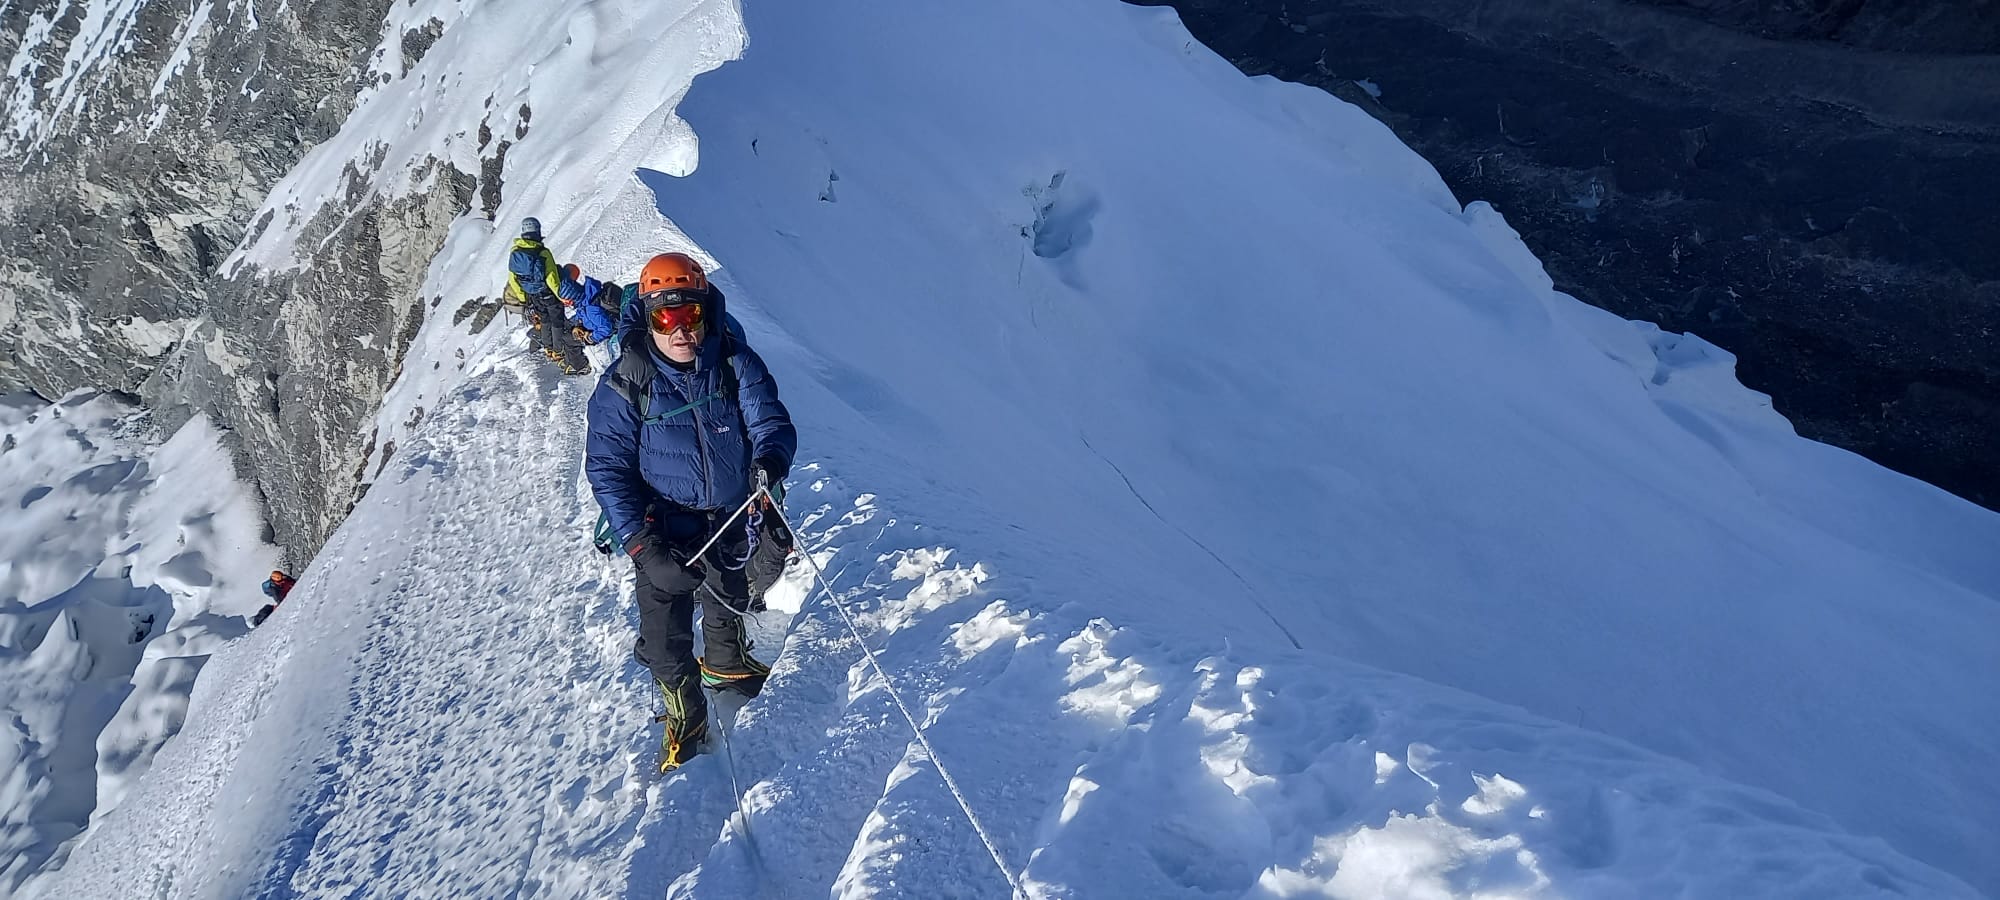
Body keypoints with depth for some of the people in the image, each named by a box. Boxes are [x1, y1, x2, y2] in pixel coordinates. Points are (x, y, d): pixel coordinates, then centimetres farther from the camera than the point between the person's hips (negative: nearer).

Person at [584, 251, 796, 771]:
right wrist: (641, 546, -28)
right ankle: (685, 716, 29)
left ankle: (725, 663, 59)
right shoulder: (624, 386, -20)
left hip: (730, 520, 3)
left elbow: (771, 422, -16)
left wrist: (769, 460, -42)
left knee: (728, 602, 28)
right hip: (664, 531, -3)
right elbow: (607, 470, -18)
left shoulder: (735, 363, -16)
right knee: (666, 639, 1)